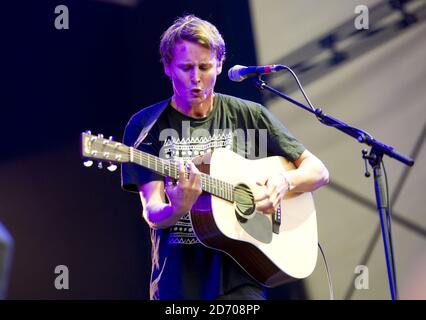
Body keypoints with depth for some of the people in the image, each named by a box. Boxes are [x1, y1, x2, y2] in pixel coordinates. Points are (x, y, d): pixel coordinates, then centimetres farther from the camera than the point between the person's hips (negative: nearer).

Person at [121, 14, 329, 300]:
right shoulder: (146, 126, -1)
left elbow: (318, 171, 8)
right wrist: (178, 209, -31)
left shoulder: (250, 116, 4)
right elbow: (153, 215, -9)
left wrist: (284, 181, -11)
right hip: (176, 282, -1)